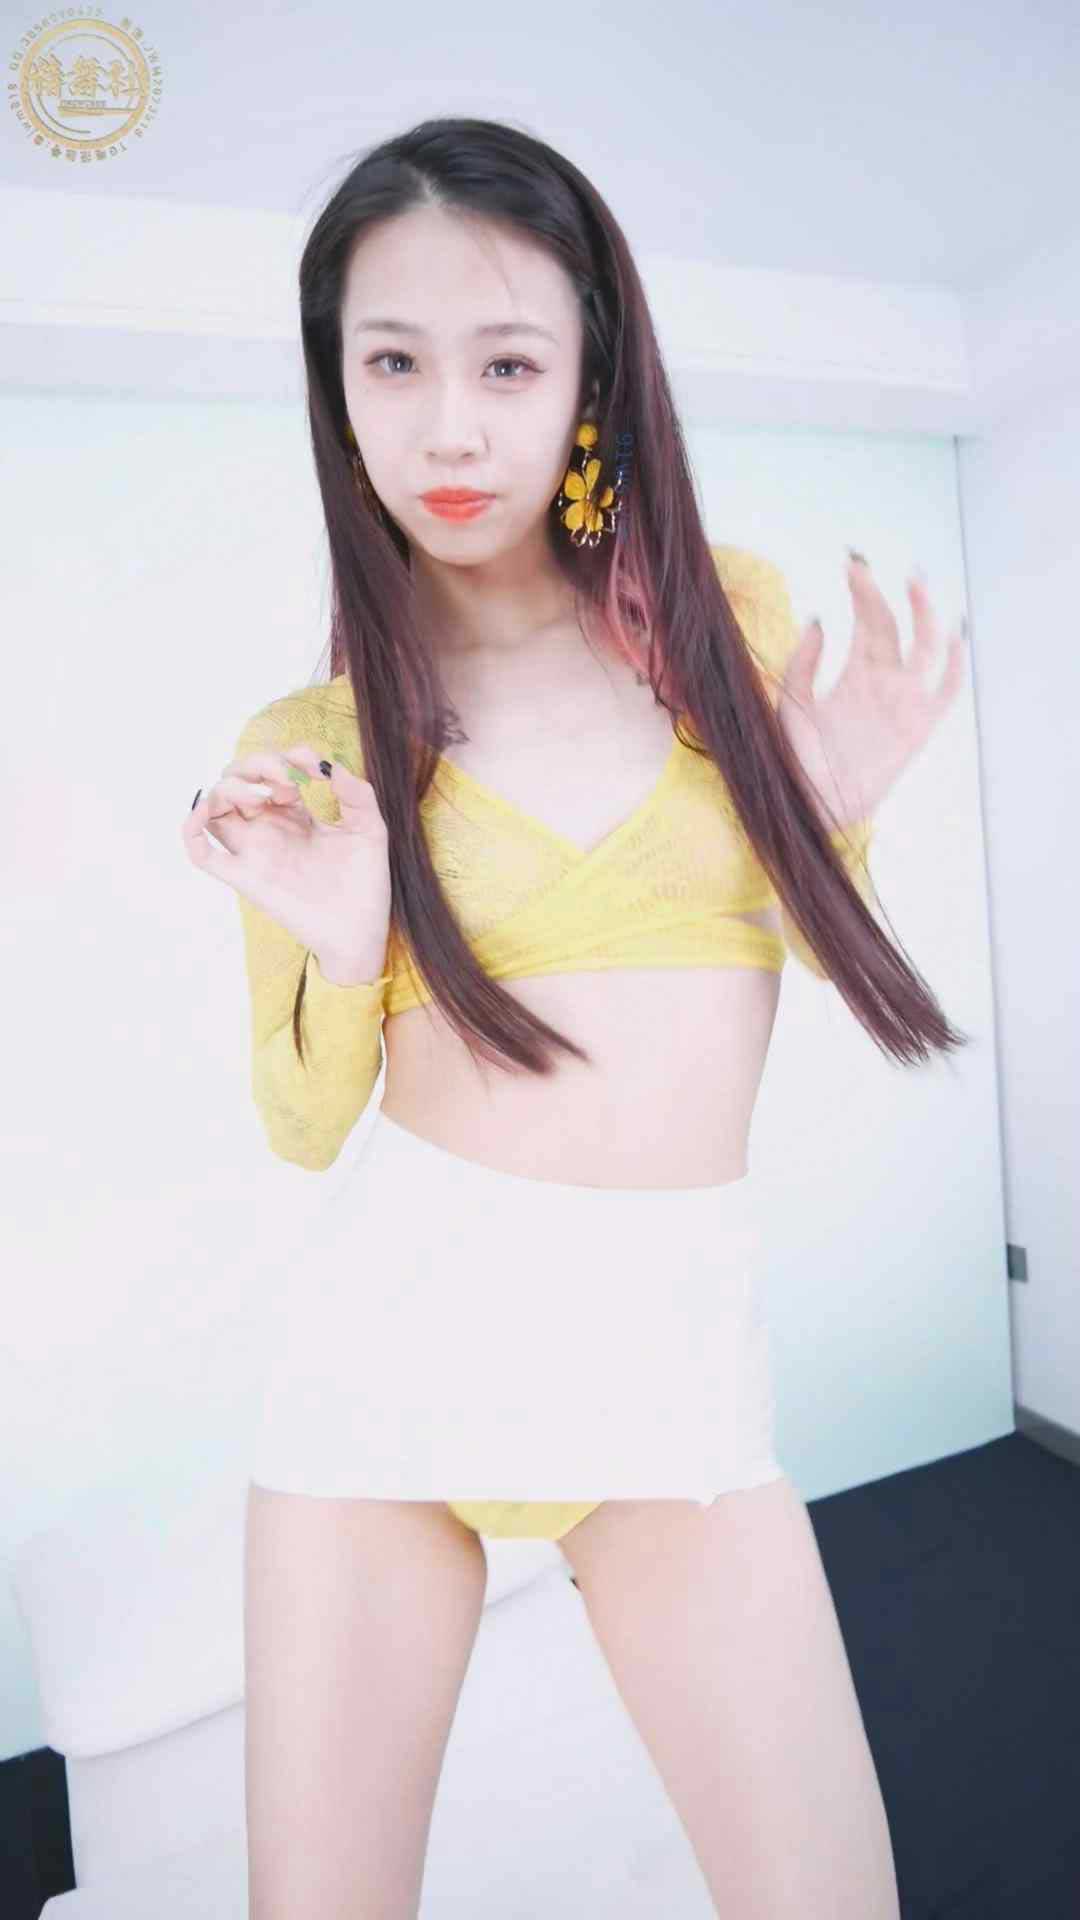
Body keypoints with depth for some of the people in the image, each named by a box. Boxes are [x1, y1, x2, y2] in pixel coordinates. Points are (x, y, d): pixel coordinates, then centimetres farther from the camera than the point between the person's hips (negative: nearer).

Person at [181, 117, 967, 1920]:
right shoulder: (305, 743, 0)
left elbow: (828, 962, 10)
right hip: (391, 1316, 1)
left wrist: (835, 810, -9)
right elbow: (306, 1127, 5)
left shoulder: (729, 614, 2)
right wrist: (338, 959, -14)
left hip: (675, 1329, 1)